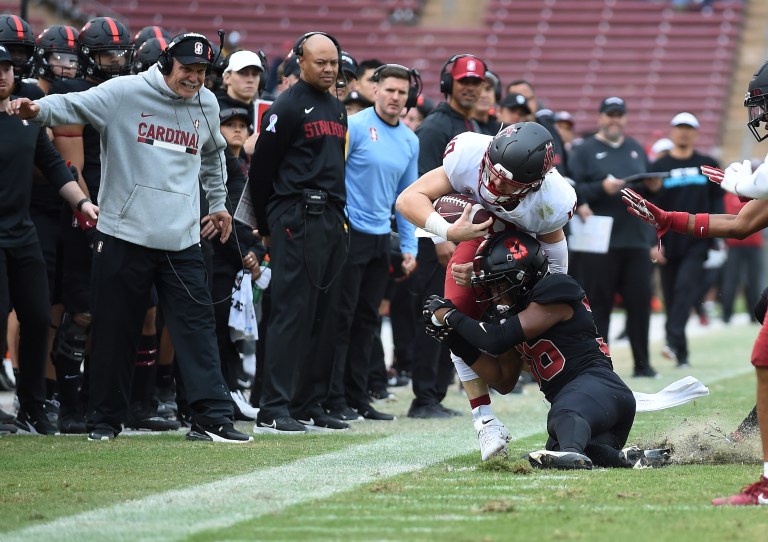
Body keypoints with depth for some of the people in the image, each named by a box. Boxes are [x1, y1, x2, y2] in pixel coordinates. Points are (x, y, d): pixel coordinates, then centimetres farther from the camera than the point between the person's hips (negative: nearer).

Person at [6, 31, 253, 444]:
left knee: (197, 327, -2)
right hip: (124, 235, -3)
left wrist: (218, 202, 31)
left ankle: (212, 419, -2)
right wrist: (37, 109, -36)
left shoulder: (206, 105, 9)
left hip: (181, 241, 4)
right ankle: (105, 420, 17)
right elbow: (74, 105, -16)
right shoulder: (125, 93, -7)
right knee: (115, 330, 4)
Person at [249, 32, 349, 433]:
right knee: (293, 313, -11)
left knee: (324, 317, 8)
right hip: (297, 219, -8)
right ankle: (274, 411, -12)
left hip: (332, 220, 8)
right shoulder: (288, 107, -7)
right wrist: (267, 228, -2)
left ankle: (309, 405, 13)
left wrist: (339, 214, 18)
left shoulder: (337, 110, 19)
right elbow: (261, 169, -7)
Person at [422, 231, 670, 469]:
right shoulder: (514, 312, 22)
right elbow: (504, 381, 26)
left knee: (564, 415, -43)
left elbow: (497, 339, -14)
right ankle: (628, 458, -24)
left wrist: (450, 316, 0)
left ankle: (572, 452, -74)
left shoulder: (554, 295, -6)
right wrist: (459, 342, 18)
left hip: (598, 383, -9)